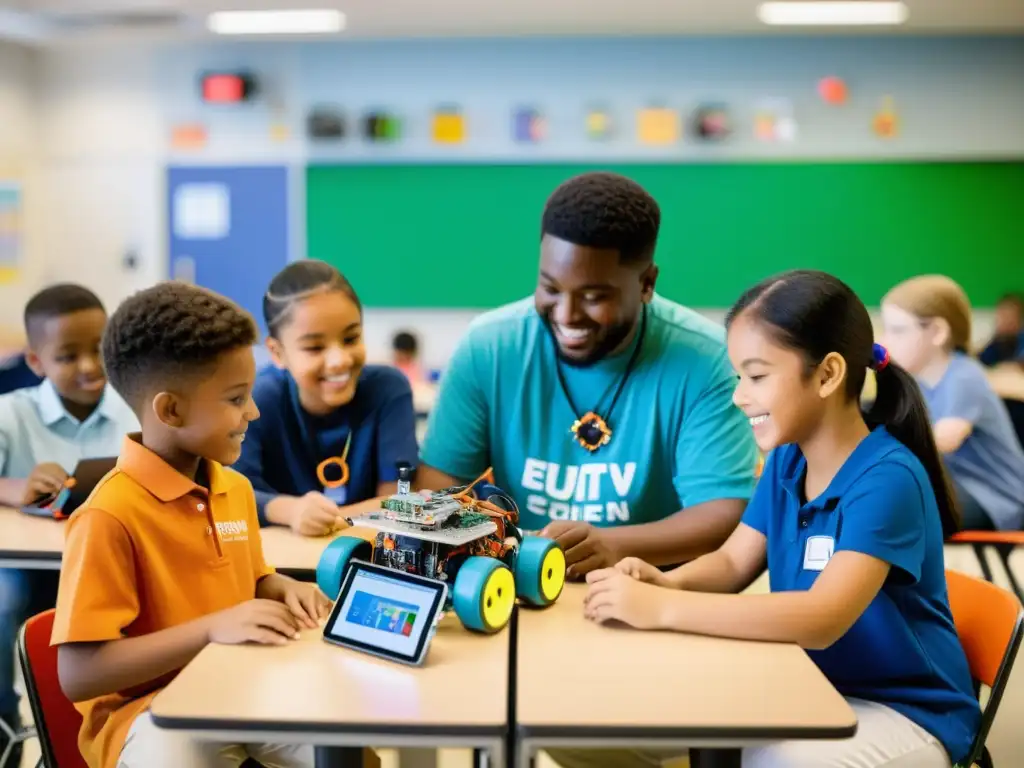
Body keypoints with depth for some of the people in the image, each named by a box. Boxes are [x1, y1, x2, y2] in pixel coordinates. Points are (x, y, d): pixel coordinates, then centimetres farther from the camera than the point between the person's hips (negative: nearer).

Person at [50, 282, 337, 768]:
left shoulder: (236, 489, 7)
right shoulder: (110, 515, -18)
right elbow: (77, 674, -20)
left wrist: (283, 590, 2)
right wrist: (212, 628, -26)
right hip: (148, 709, -6)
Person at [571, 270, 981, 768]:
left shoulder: (887, 478, -24)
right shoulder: (786, 461, 1)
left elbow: (822, 620, -34)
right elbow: (731, 562, 4)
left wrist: (663, 608, -36)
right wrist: (664, 583, -19)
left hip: (902, 711, -7)